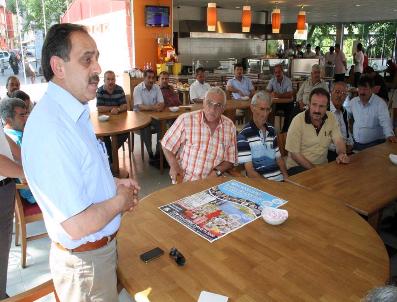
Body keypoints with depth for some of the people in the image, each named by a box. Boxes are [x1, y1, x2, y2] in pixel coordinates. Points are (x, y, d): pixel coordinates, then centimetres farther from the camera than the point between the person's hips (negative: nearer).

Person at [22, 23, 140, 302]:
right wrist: (121, 200, -14)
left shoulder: (74, 112, 2)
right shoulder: (50, 127, -31)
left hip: (104, 245, 9)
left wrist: (114, 183, 1)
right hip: (84, 261, -9)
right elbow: (78, 225, -31)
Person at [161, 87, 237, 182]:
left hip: (212, 181, 6)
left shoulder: (230, 127, 0)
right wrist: (174, 166, -14)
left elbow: (230, 160, 7)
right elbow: (167, 145, 0)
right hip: (185, 181, -5)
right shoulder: (186, 120, -11)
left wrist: (217, 171, -11)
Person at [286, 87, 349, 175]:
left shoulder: (331, 117, -2)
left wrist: (342, 154, -22)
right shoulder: (298, 121, -15)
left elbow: (339, 140, 1)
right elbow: (294, 154, -14)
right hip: (298, 166, -5)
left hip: (322, 165, 6)